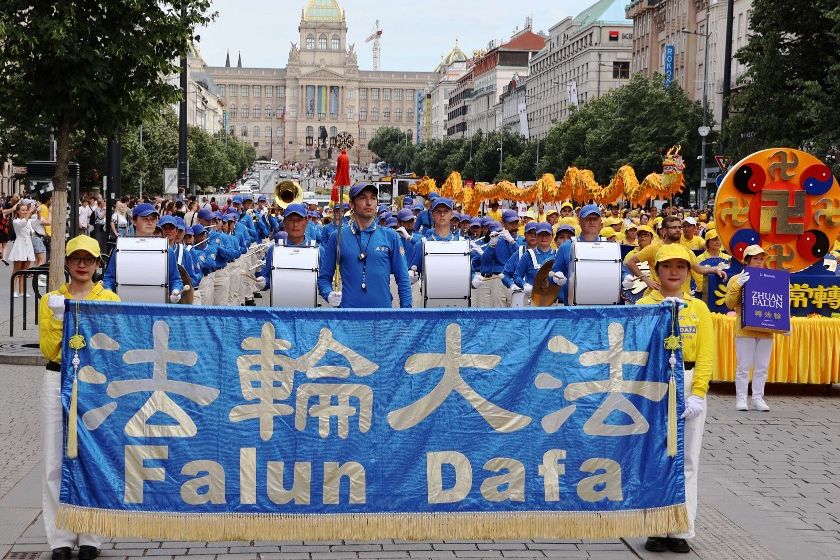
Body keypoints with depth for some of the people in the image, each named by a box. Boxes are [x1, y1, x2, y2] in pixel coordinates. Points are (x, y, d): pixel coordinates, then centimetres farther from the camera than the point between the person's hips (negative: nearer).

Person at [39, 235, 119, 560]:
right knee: (57, 460, 1)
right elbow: (49, 351, 2)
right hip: (58, 383, 1)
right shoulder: (50, 300, 9)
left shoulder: (109, 299, 6)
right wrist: (58, 320, -10)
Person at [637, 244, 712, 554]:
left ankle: (682, 531, 10)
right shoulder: (644, 305, 2)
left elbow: (705, 354, 2)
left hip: (690, 385, 2)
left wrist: (697, 394, -8)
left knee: (687, 460, 4)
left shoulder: (698, 308, 7)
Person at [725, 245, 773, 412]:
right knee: (743, 367, -1)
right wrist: (737, 286, -17)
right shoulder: (737, 279, 4)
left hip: (766, 331, 3)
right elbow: (730, 304, -4)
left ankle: (758, 398, 11)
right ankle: (741, 398, 4)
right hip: (745, 330, -3)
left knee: (762, 367, 5)